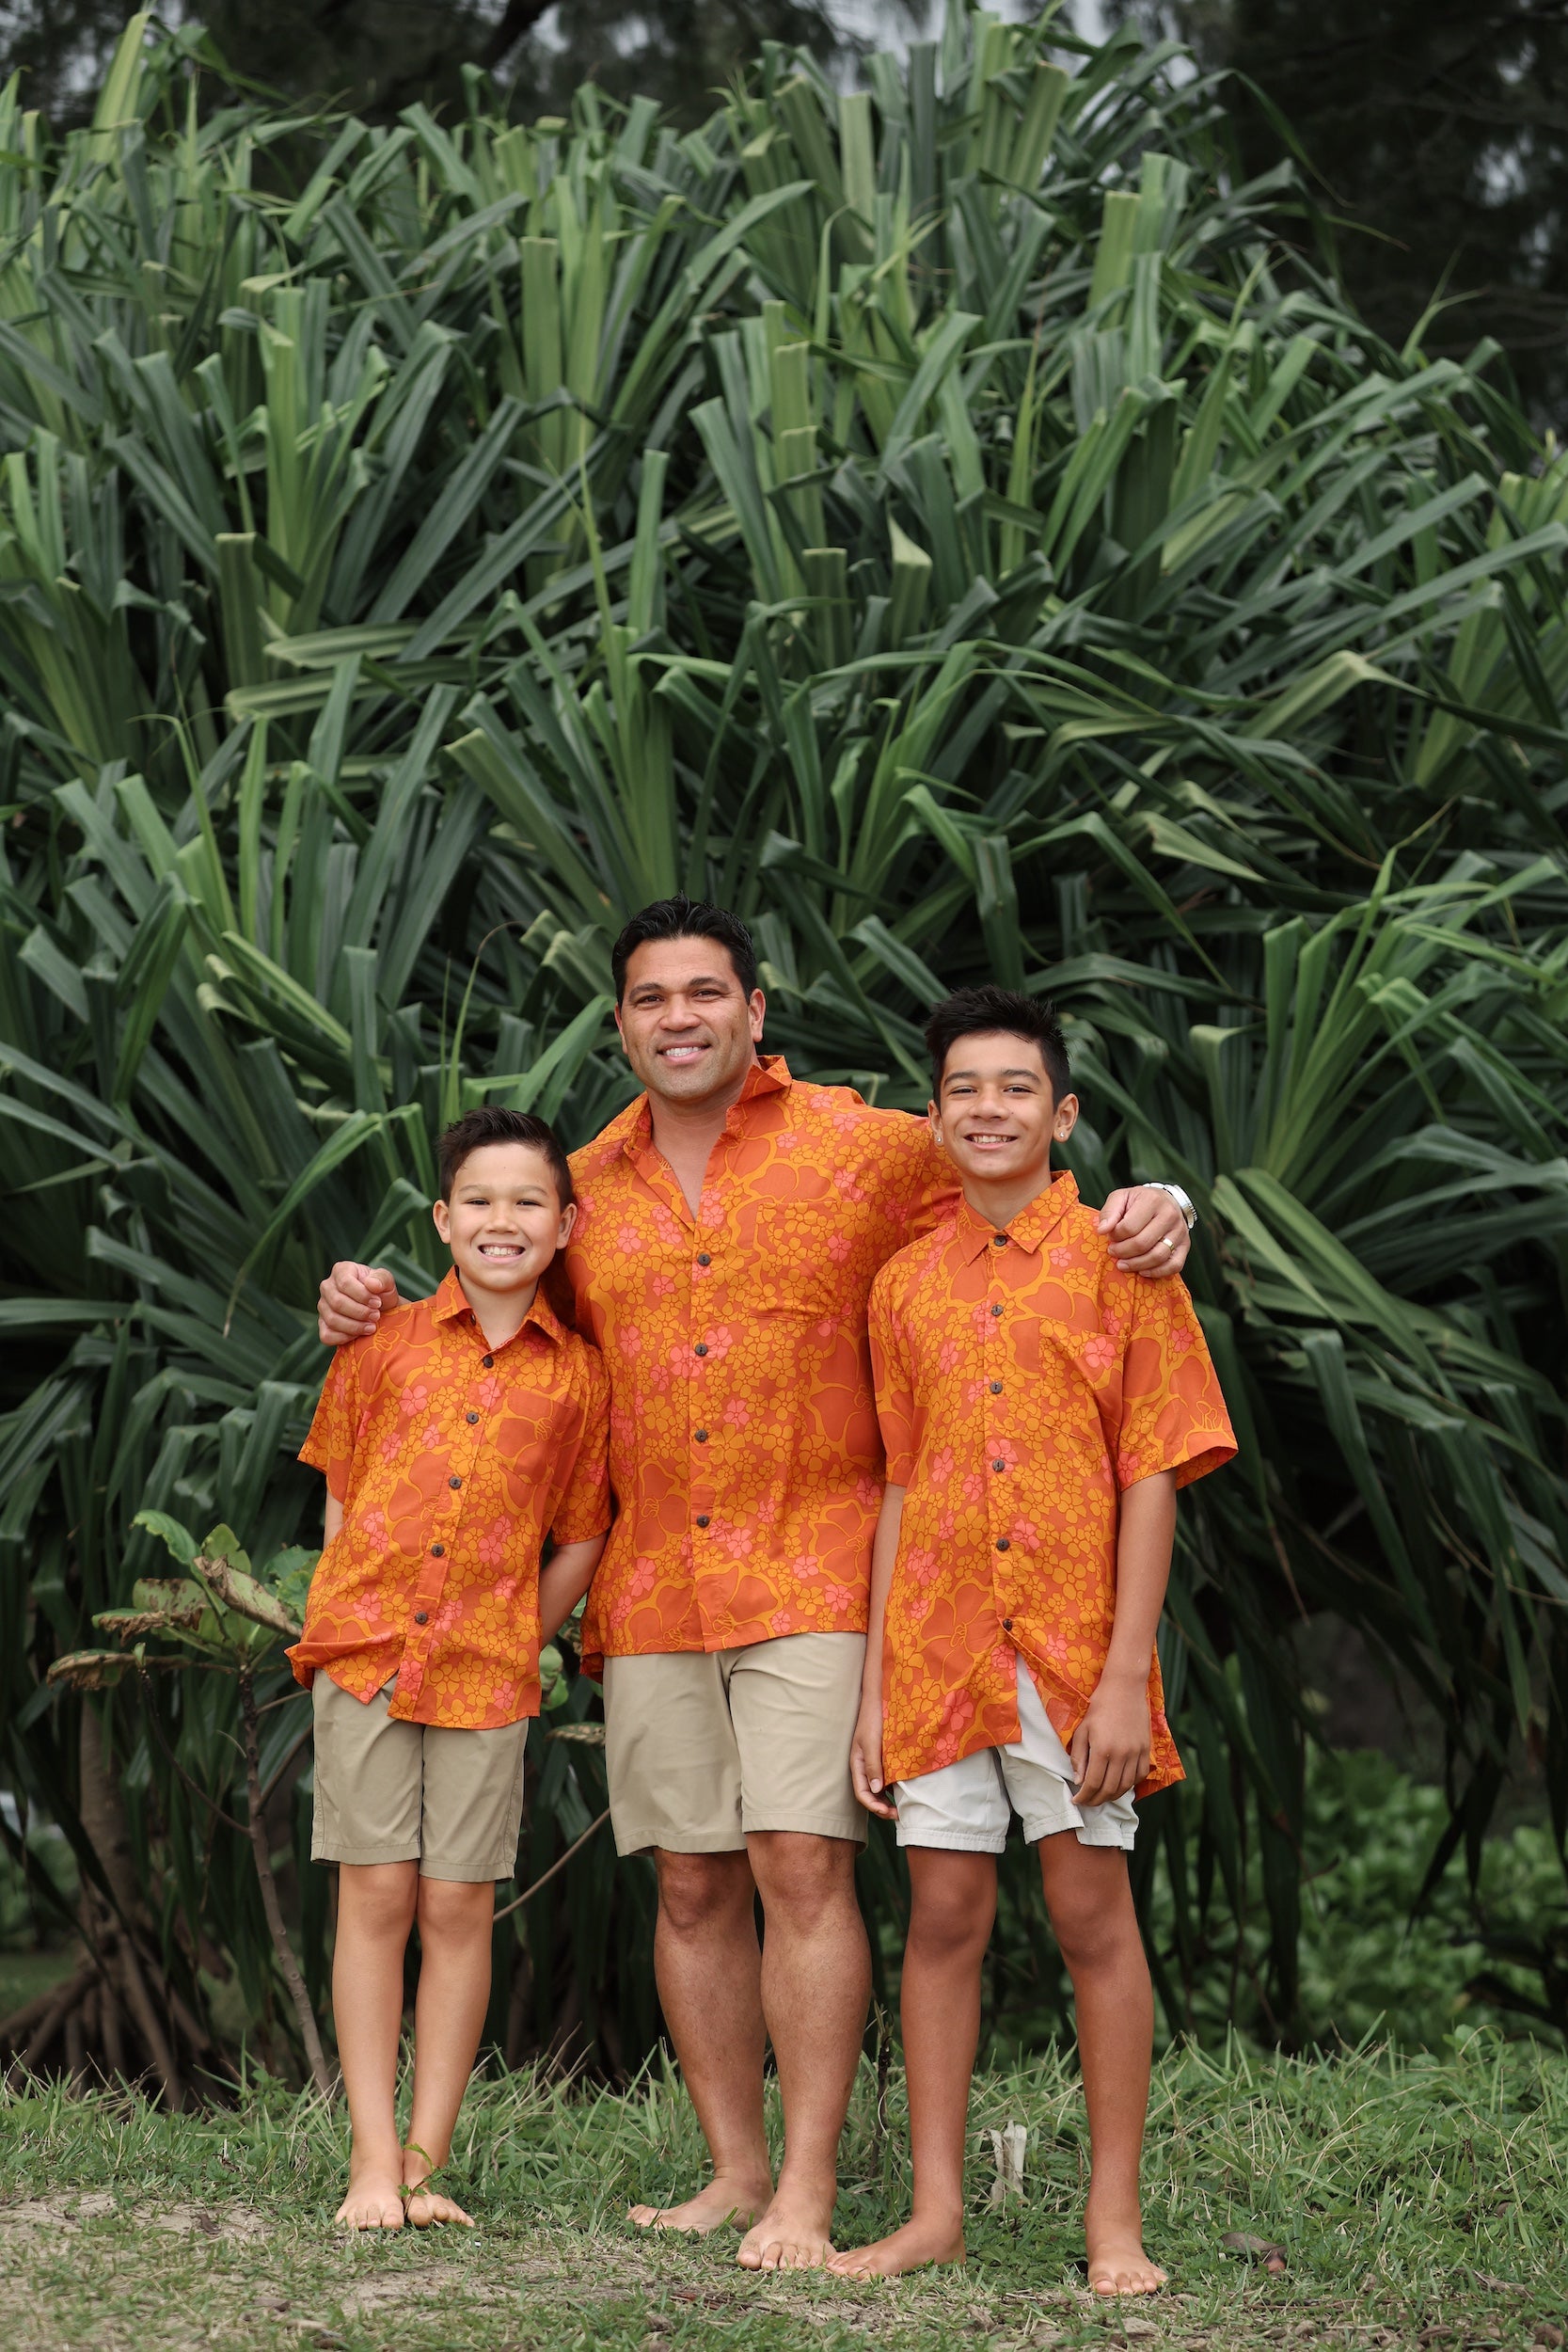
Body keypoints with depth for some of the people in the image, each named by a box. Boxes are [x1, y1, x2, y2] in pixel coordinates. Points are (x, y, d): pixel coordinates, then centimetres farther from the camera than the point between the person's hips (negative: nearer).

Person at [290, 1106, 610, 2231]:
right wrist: (357, 1621, 4)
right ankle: (373, 2159, 4)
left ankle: (426, 2160, 9)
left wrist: (511, 1639, 3)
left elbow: (581, 1540, 9)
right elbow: (342, 1499, 10)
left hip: (487, 1672, 0)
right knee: (377, 1894, 0)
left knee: (460, 1906, 2)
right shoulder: (384, 1344, 2)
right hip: (365, 1654, 0)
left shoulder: (579, 1375, 2)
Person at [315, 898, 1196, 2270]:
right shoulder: (585, 1189, 13)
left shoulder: (870, 1150, 1)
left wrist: (1147, 1217, -13)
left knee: (801, 1866, -12)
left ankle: (808, 2190, -9)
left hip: (814, 1577, -4)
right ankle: (735, 2171, 14)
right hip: (653, 1588, 4)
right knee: (693, 1885, 6)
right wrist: (387, 1320, 12)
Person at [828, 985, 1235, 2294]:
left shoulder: (1116, 1262, -1)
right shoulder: (908, 1283, 11)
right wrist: (875, 1688, 8)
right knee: (944, 1915, 4)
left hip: (1074, 1644, -3)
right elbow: (899, 1489, 13)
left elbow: (1153, 1476, -4)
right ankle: (937, 2211, 10)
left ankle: (1116, 2220, 5)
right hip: (938, 1644, 3)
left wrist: (1126, 1674, -11)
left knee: (1095, 1914, -1)